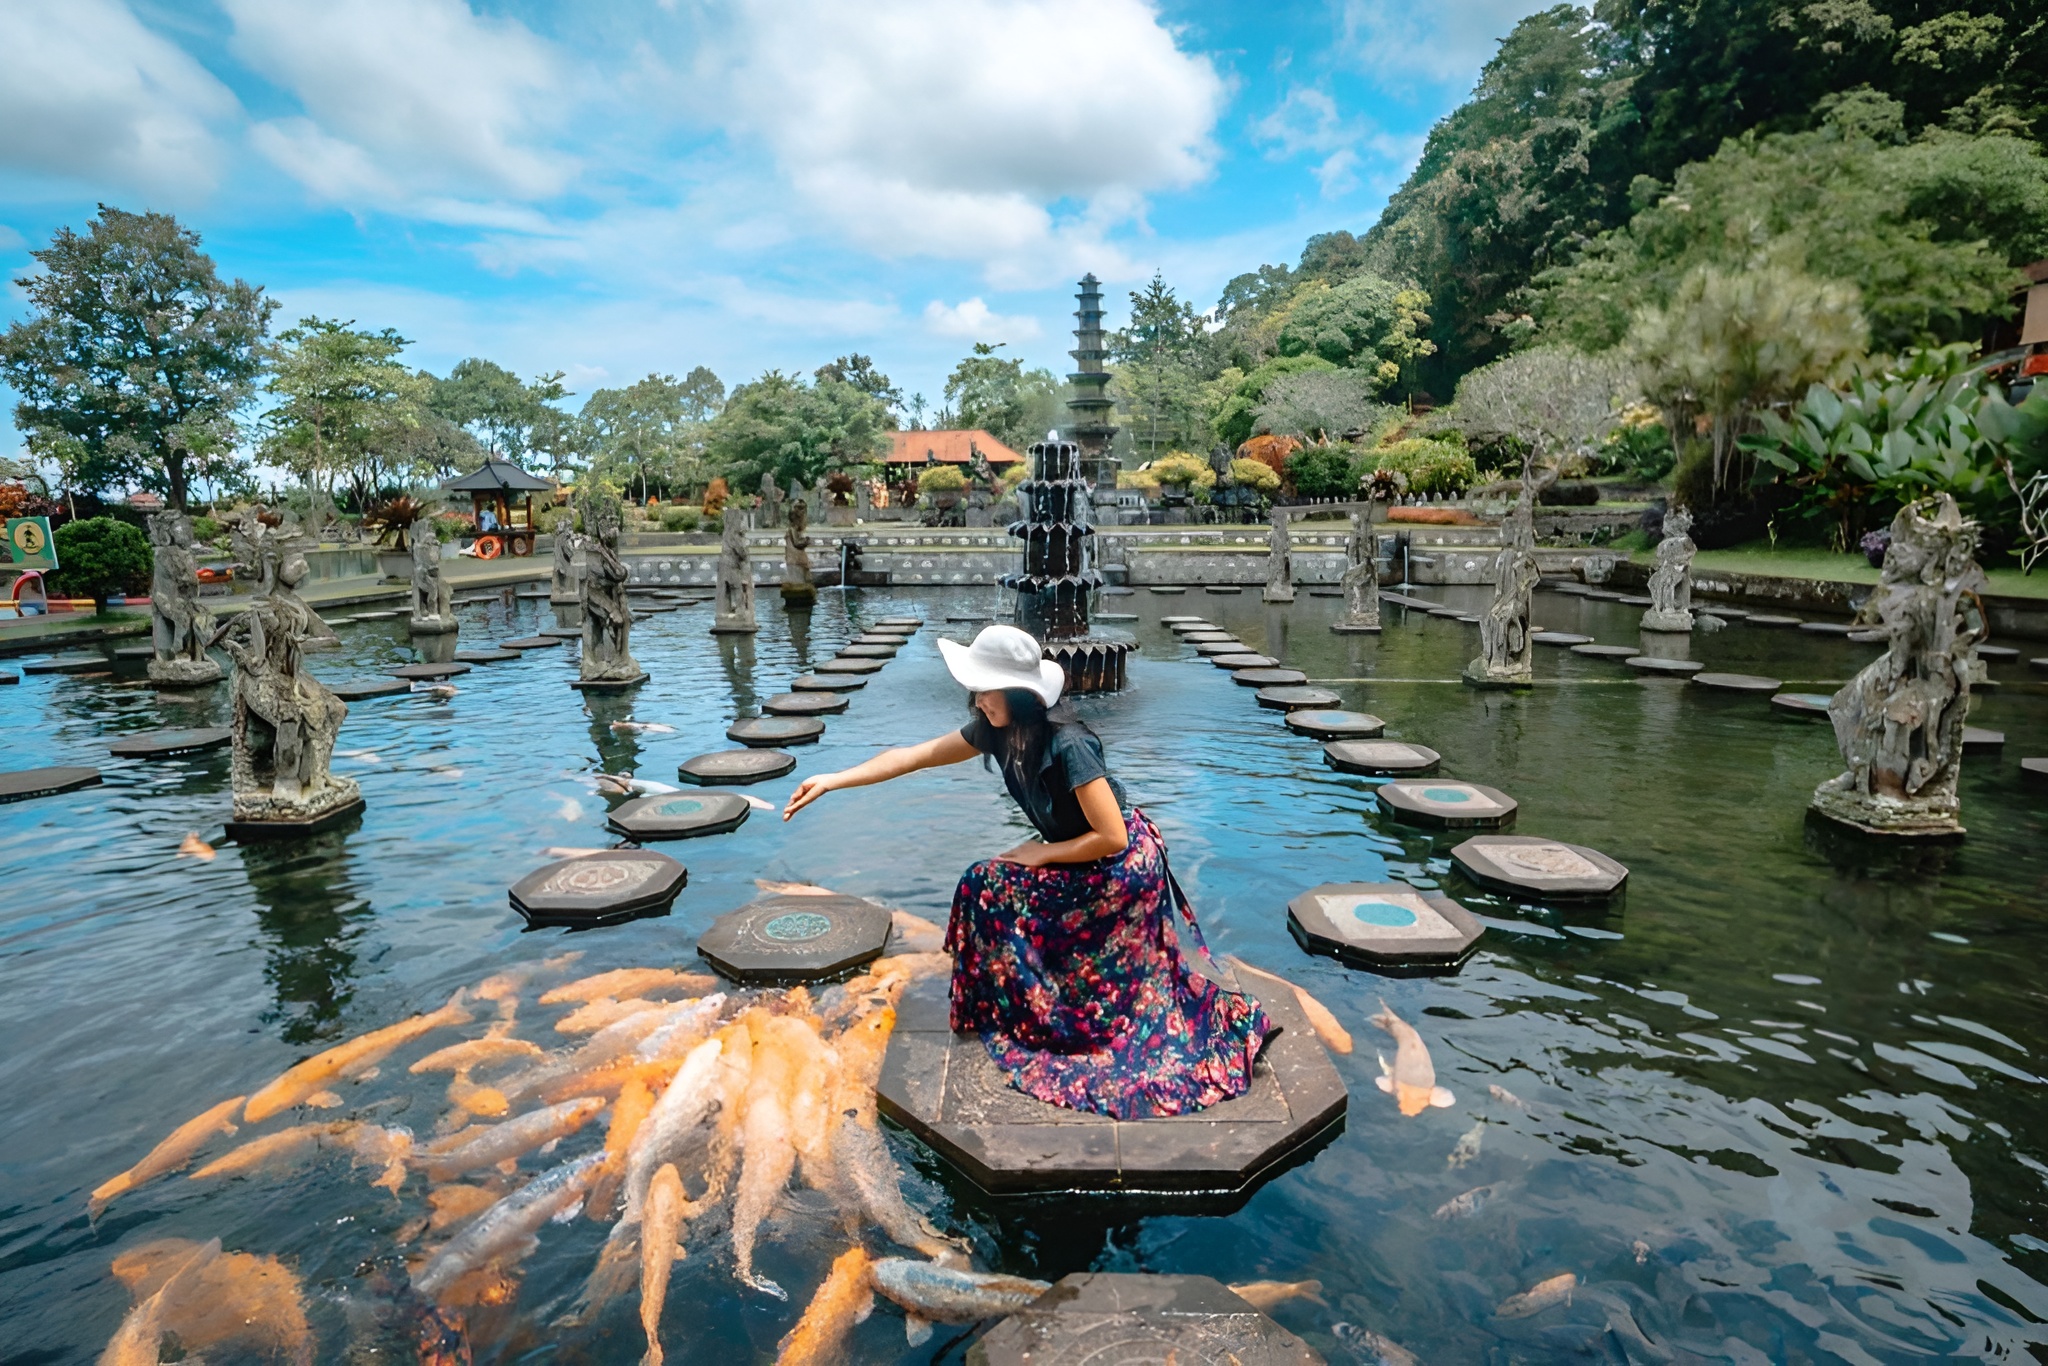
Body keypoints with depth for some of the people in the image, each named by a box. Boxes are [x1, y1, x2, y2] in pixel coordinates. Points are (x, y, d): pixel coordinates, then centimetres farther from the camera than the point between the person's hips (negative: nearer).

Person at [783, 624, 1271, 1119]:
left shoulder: (1067, 744, -31)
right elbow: (914, 756, -5)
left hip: (1121, 866, -8)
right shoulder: (996, 729, -8)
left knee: (989, 888, -8)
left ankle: (1015, 1018, 10)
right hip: (1082, 859, 8)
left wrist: (1042, 853, -16)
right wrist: (834, 780, -10)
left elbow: (1112, 837, -28)